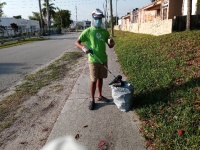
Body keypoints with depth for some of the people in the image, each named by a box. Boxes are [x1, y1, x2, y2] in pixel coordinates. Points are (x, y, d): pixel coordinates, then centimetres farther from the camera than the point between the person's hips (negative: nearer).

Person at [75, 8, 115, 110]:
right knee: (93, 80, 0)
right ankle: (92, 100, 13)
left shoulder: (105, 32, 6)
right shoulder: (88, 31, -6)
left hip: (103, 59, 5)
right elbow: (77, 42, -5)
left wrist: (111, 42, -14)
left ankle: (100, 96, 32)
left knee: (100, 78, 16)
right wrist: (83, 48, -24)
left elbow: (110, 46, 10)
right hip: (93, 60, -4)